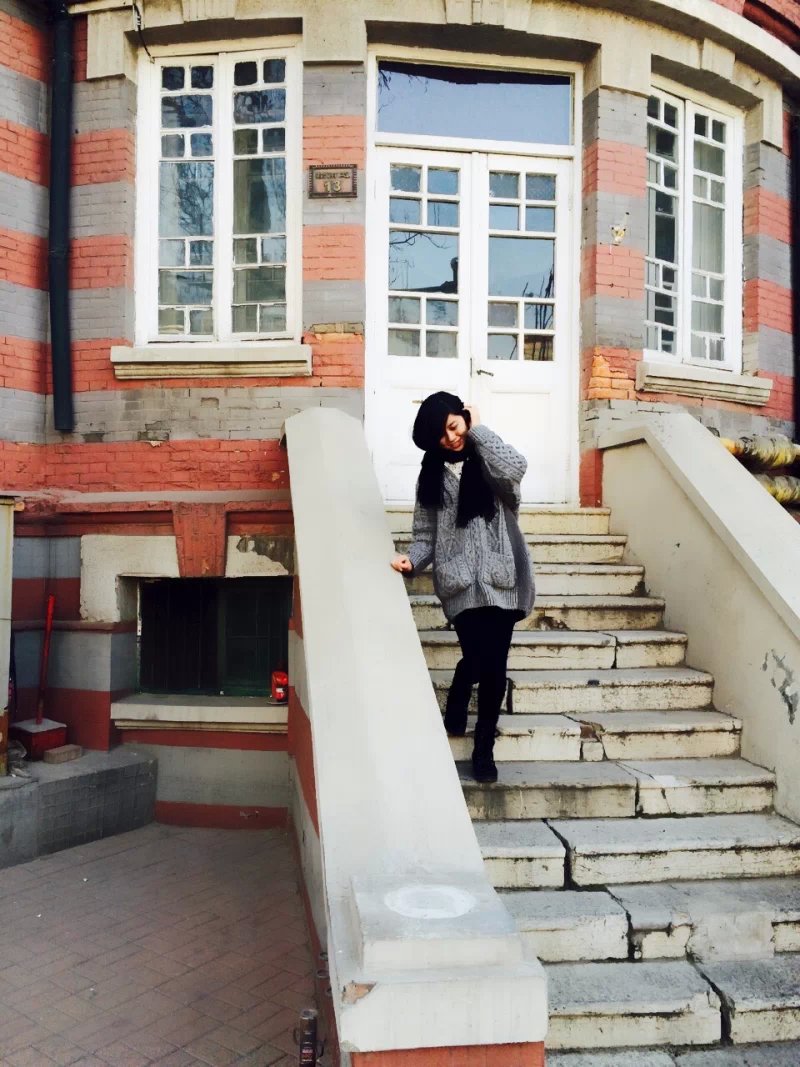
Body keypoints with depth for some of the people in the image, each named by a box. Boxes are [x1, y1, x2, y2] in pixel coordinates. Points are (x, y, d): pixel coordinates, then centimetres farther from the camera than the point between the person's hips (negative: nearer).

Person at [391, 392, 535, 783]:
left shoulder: (488, 462, 9)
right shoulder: (431, 475, 13)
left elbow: (516, 468, -17)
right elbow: (426, 535, 8)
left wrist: (478, 430, -5)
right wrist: (411, 560, -13)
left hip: (500, 577, 0)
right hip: (461, 581, 0)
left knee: (494, 663, 1)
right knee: (478, 657, -11)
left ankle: (484, 747, 19)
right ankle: (456, 708, 24)